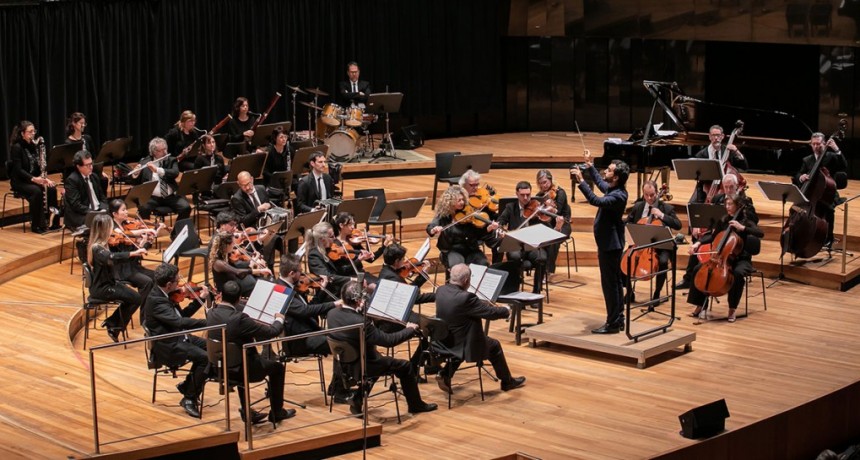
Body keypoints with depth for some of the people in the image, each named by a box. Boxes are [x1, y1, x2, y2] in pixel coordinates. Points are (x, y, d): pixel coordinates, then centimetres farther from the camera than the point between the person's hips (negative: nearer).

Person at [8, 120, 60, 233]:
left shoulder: (33, 145, 9)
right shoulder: (16, 147, -13)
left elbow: (39, 166, 10)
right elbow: (18, 170, -19)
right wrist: (33, 179, -31)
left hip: (34, 178, 6)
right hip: (19, 181, -6)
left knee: (51, 188, -20)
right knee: (36, 191, -33)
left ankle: (52, 222, -12)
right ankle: (36, 225, -23)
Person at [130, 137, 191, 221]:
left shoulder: (171, 160, 9)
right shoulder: (145, 162, 9)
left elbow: (175, 173, -12)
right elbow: (136, 182, 6)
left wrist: (157, 170, -24)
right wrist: (135, 174, -17)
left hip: (171, 196, 1)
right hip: (152, 197, -1)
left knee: (186, 208, -24)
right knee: (143, 209, -32)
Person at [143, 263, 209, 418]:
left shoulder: (165, 295, 5)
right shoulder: (155, 300, -25)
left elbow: (182, 315, 15)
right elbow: (179, 321, -35)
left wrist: (200, 299, 6)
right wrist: (208, 322, -37)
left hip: (178, 338, 10)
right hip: (168, 347, -10)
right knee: (205, 357, -21)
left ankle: (187, 385, 20)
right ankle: (189, 399, -7)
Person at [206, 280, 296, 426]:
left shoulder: (211, 314, -10)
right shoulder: (239, 318, -29)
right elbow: (271, 332, -20)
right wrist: (279, 320, -2)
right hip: (241, 369, -6)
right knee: (277, 367, 18)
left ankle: (246, 412, 38)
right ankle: (276, 412, 27)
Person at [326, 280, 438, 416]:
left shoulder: (331, 314, -12)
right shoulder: (360, 323, -34)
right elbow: (389, 340, -26)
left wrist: (361, 310, -7)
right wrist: (410, 329, -10)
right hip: (361, 368, -7)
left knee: (378, 359, 35)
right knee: (405, 366, 10)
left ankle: (357, 400, 32)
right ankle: (416, 404, 27)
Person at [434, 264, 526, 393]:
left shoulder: (441, 290, -6)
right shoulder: (466, 297, -30)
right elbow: (491, 312, -21)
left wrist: (481, 303, 16)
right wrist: (506, 310, 0)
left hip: (443, 340, 7)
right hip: (461, 344, -7)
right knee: (494, 345, 16)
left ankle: (445, 374, 20)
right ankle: (507, 381, 32)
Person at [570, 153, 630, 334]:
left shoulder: (618, 196, -23)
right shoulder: (613, 189, 6)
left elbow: (595, 200, -38)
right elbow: (600, 182, 29)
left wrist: (581, 181, -39)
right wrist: (590, 166, 32)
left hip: (610, 244, -10)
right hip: (611, 242, 10)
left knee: (610, 284, -5)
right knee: (615, 282, 15)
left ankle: (612, 323, 0)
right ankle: (618, 319, 23)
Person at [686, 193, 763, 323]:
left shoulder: (746, 222, -7)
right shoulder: (723, 221, 6)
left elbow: (760, 234, -23)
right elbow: (712, 237, 13)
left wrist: (742, 227, -31)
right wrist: (698, 243, -3)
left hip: (741, 259, -5)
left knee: (738, 273, -38)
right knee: (698, 269, -13)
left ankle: (732, 309, -24)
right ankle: (699, 305, -3)